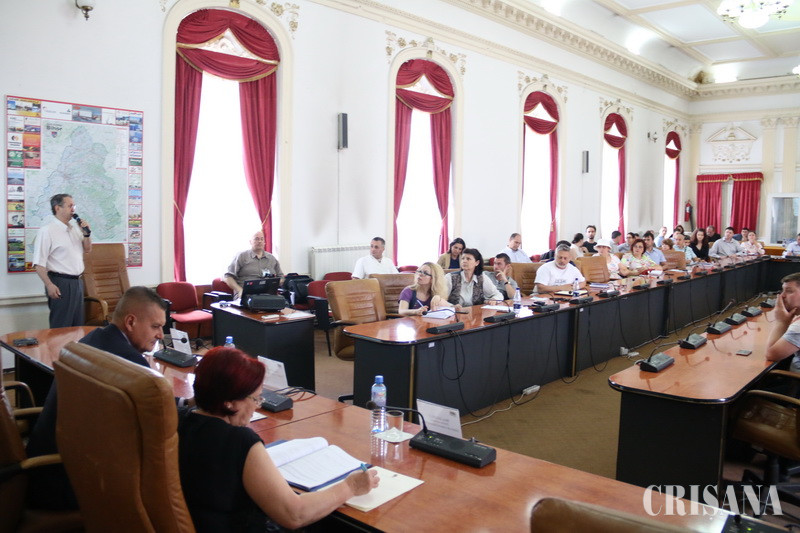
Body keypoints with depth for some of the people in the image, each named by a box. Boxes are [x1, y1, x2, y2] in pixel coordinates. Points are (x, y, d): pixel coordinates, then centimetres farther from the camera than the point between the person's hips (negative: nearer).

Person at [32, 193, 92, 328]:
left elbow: (87, 250, 20)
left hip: (77, 281, 7)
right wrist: (49, 285, -21)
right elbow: (39, 263, -14)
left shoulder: (75, 228, 11)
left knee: (78, 325, 13)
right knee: (61, 326, -1)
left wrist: (87, 234, 2)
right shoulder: (47, 231, -11)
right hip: (61, 283, -7)